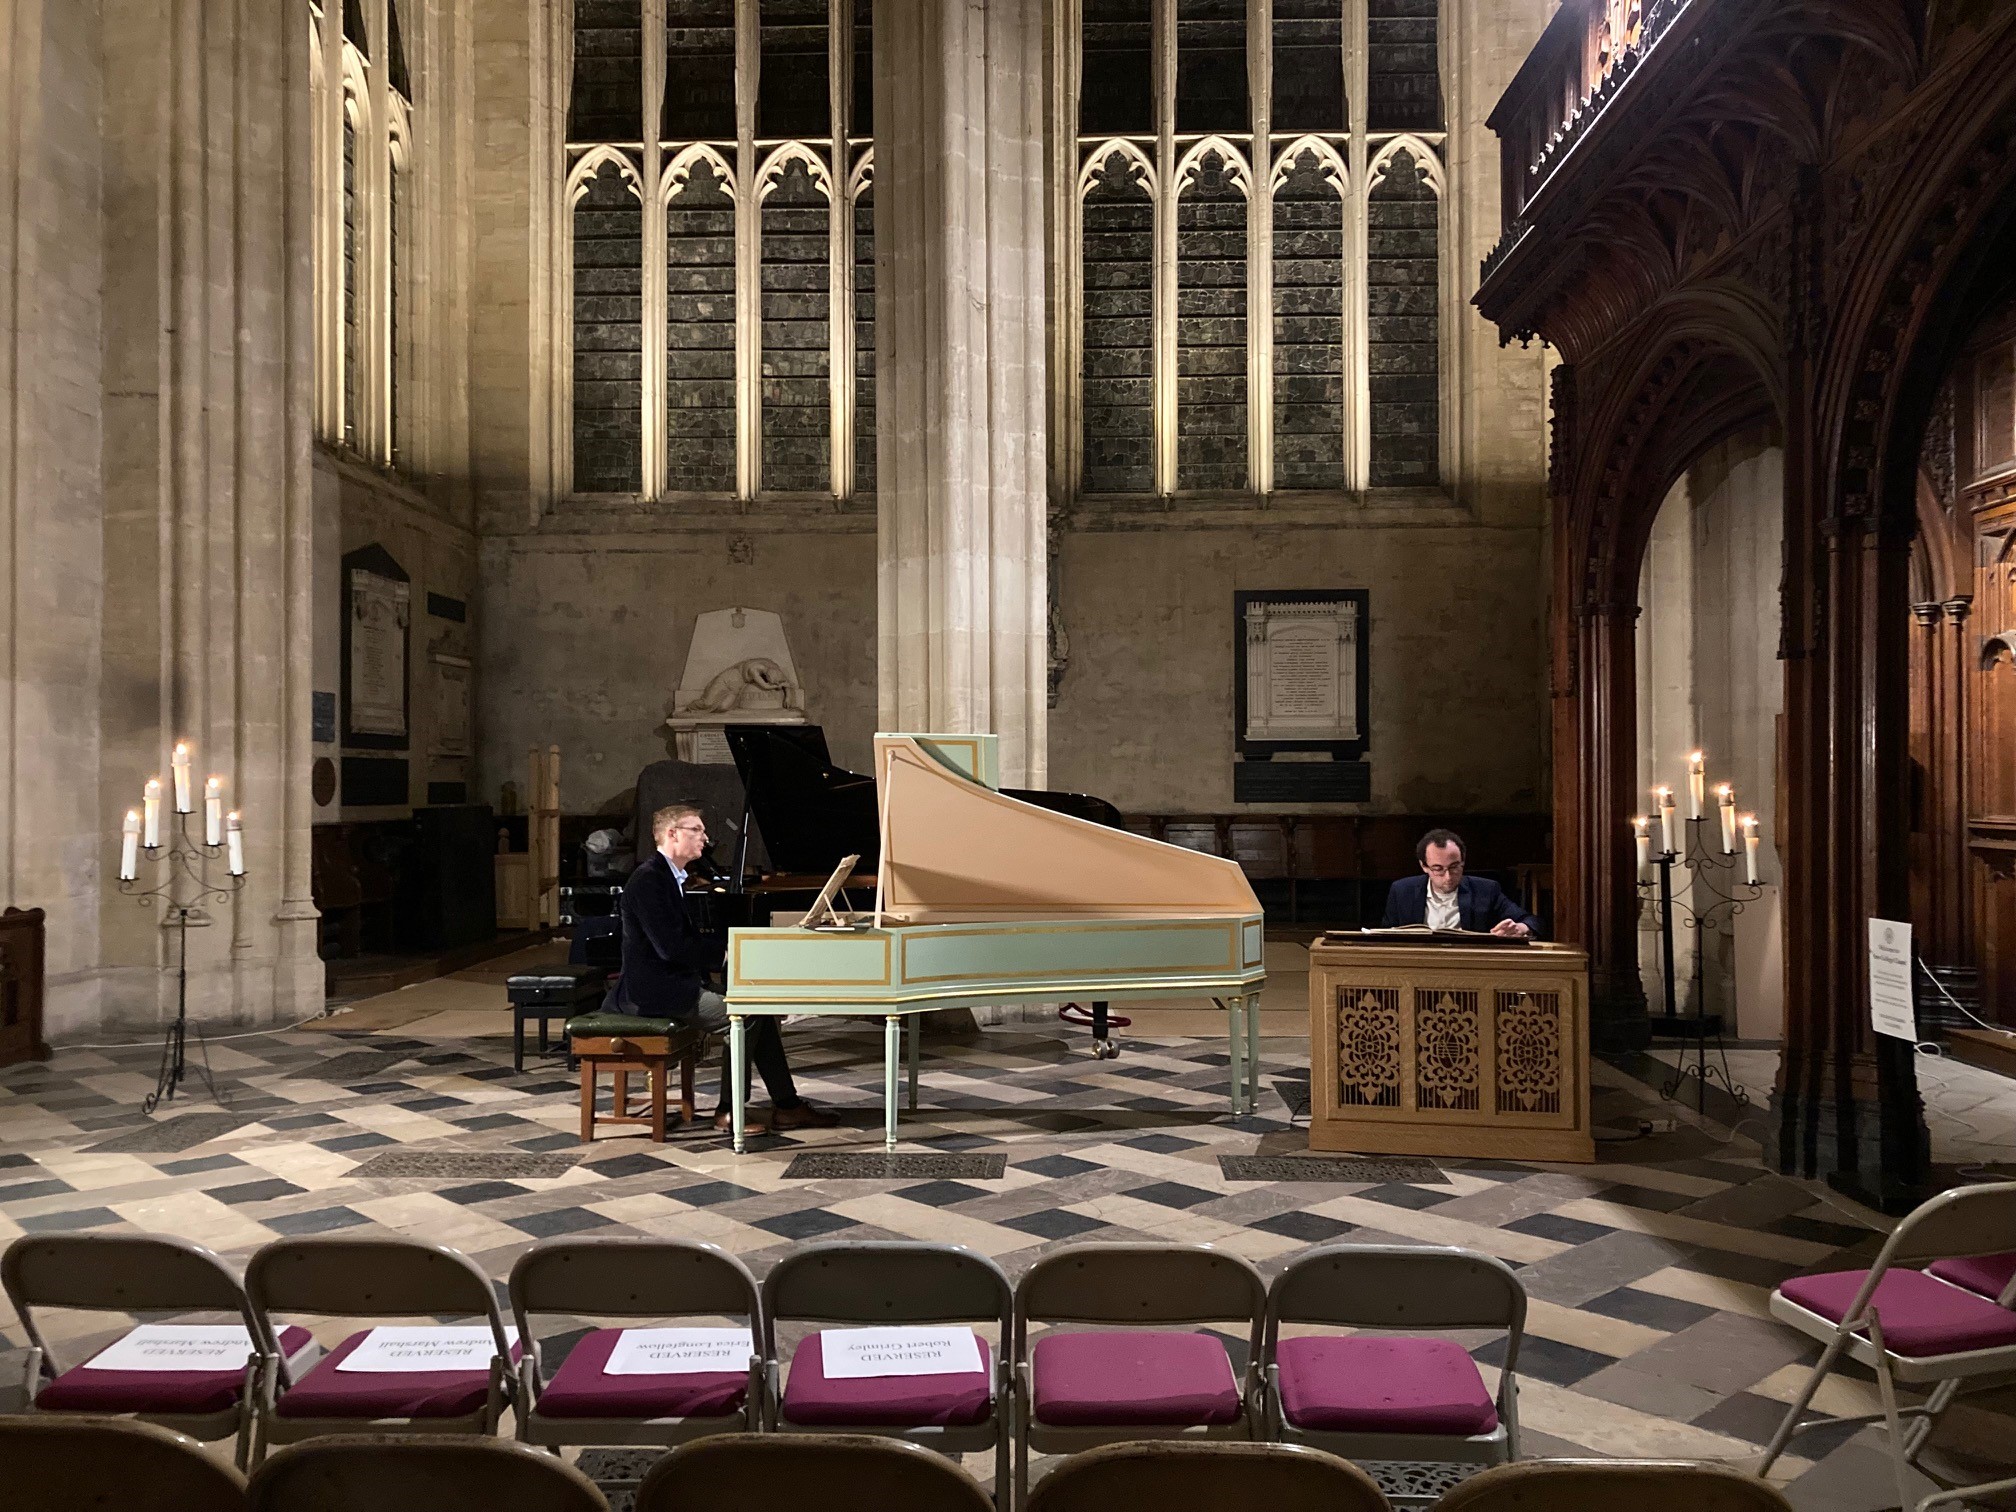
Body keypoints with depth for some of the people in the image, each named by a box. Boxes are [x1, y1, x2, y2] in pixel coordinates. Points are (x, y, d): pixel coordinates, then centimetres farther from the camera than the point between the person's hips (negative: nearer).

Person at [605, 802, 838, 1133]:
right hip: (655, 990, -10)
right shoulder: (648, 880, -16)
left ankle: (786, 1105, 3)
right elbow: (671, 947, -23)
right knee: (743, 1015, -20)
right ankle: (729, 1110, -6)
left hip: (676, 982, 10)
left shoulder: (671, 877, 16)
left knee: (760, 1007, 2)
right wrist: (727, 953, -15)